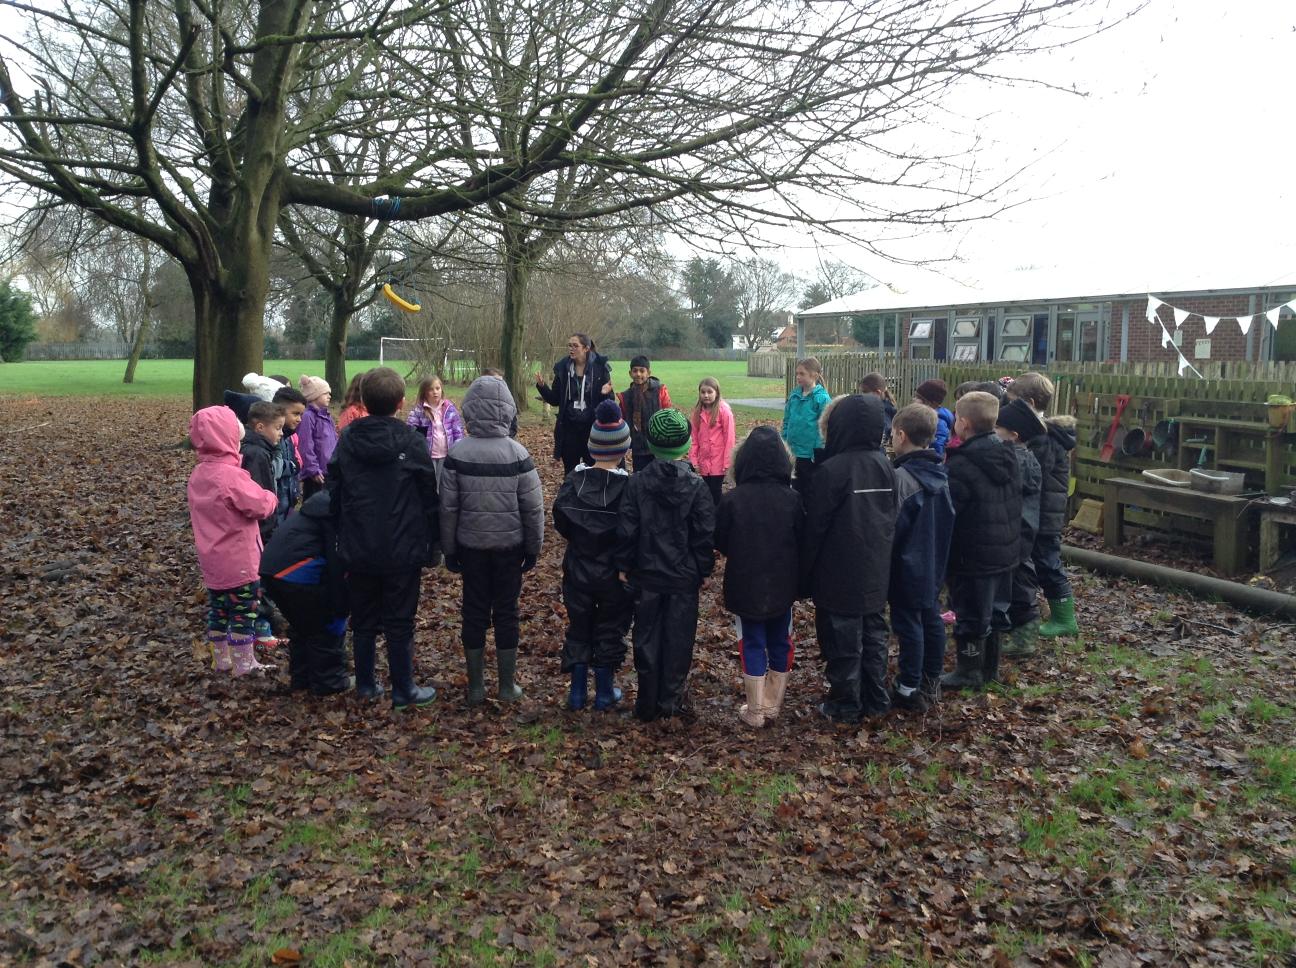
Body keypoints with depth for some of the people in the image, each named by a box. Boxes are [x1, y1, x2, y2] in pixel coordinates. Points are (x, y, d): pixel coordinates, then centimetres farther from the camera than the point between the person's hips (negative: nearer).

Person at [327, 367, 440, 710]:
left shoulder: (346, 441, 0)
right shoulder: (412, 443, -10)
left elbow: (334, 495, 6)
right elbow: (430, 499, -6)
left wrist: (343, 541, 14)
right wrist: (431, 549, 3)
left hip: (357, 551, 3)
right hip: (402, 552, -3)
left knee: (363, 619, 16)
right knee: (399, 623, 6)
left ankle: (365, 685, 25)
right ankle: (404, 691, 14)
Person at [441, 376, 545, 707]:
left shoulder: (457, 454, -10)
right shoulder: (517, 454, -12)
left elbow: (448, 507, -5)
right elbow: (533, 507, -7)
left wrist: (449, 549, 6)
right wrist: (533, 547, 6)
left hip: (471, 546, 1)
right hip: (509, 545, 0)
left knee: (474, 611, 11)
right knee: (506, 612, 10)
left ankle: (476, 688, 18)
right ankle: (507, 686, 18)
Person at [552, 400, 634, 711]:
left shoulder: (573, 481, -12)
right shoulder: (629, 487, -20)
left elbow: (561, 524, -3)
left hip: (578, 571, 2)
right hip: (615, 575, -2)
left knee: (578, 629, 18)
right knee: (610, 631, 15)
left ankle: (577, 691, 25)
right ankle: (604, 692, 25)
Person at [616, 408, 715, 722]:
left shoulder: (638, 483, -9)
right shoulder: (695, 485, -11)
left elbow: (626, 530, -7)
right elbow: (705, 533, -7)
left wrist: (623, 566, 5)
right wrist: (704, 569, 4)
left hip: (646, 576, 1)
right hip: (684, 578, -1)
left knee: (646, 637, 12)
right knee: (678, 638, 11)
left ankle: (647, 703, 19)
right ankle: (670, 701, 20)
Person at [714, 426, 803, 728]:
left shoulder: (732, 499, -17)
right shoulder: (792, 498, -12)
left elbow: (720, 542, -6)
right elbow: (803, 542, -2)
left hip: (745, 585, -2)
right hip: (782, 586, 2)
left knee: (752, 644, 9)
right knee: (780, 642, 17)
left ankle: (756, 711, 15)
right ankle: (773, 705, 25)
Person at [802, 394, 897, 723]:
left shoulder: (832, 470, -20)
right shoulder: (885, 467, 2)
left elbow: (815, 526, -14)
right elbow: (891, 519, 10)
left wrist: (805, 570, -3)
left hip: (839, 575, -7)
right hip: (875, 573, 7)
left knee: (843, 641, 5)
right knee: (873, 634, 16)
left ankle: (846, 706, 15)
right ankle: (876, 700, 26)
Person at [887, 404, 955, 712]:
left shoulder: (901, 477, -22)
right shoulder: (941, 474, 3)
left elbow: (891, 525, -19)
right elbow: (948, 519, 11)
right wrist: (937, 554, 19)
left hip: (907, 566, -8)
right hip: (934, 564, 8)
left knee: (908, 624, 0)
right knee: (931, 618, 16)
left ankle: (909, 689, 8)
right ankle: (931, 683, 29)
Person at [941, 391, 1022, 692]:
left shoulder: (960, 467, -21)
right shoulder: (1008, 457, 5)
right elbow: (1015, 505, 14)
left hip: (972, 557, -8)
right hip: (1005, 551, 8)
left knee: (971, 614, 4)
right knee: (992, 609, 18)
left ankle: (970, 672, 14)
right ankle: (989, 665, 30)